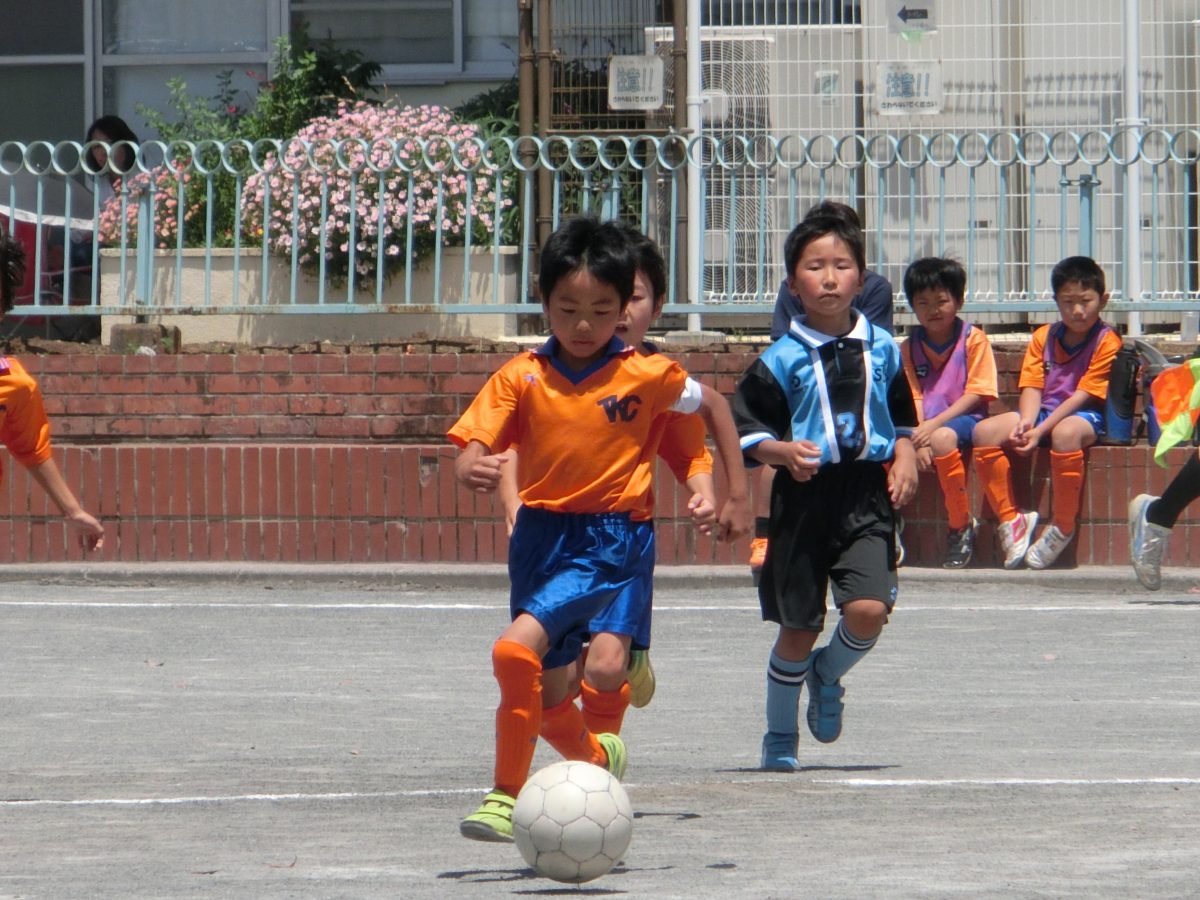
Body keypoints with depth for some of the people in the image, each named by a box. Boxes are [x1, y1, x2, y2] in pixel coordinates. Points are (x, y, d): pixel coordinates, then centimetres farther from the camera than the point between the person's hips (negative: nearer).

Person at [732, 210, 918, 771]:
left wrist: (905, 461, 3)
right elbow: (745, 429, -1)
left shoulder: (881, 349, 7)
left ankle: (828, 675, 17)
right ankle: (780, 736, 23)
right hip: (805, 498, -2)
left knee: (868, 609, -16)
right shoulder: (782, 359, -3)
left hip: (867, 498, 2)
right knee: (798, 627, 5)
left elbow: (903, 417, 19)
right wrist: (781, 452, -18)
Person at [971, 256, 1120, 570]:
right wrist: (1026, 421, -20)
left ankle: (1063, 528, -28)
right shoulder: (1043, 337, 12)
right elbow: (1032, 387, 3)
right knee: (985, 431, -18)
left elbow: (1083, 394, -13)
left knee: (1065, 432, -42)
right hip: (1043, 413, 6)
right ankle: (1010, 520, -14)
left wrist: (1040, 430, -22)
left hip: (1086, 416, -6)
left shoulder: (1107, 342, -6)